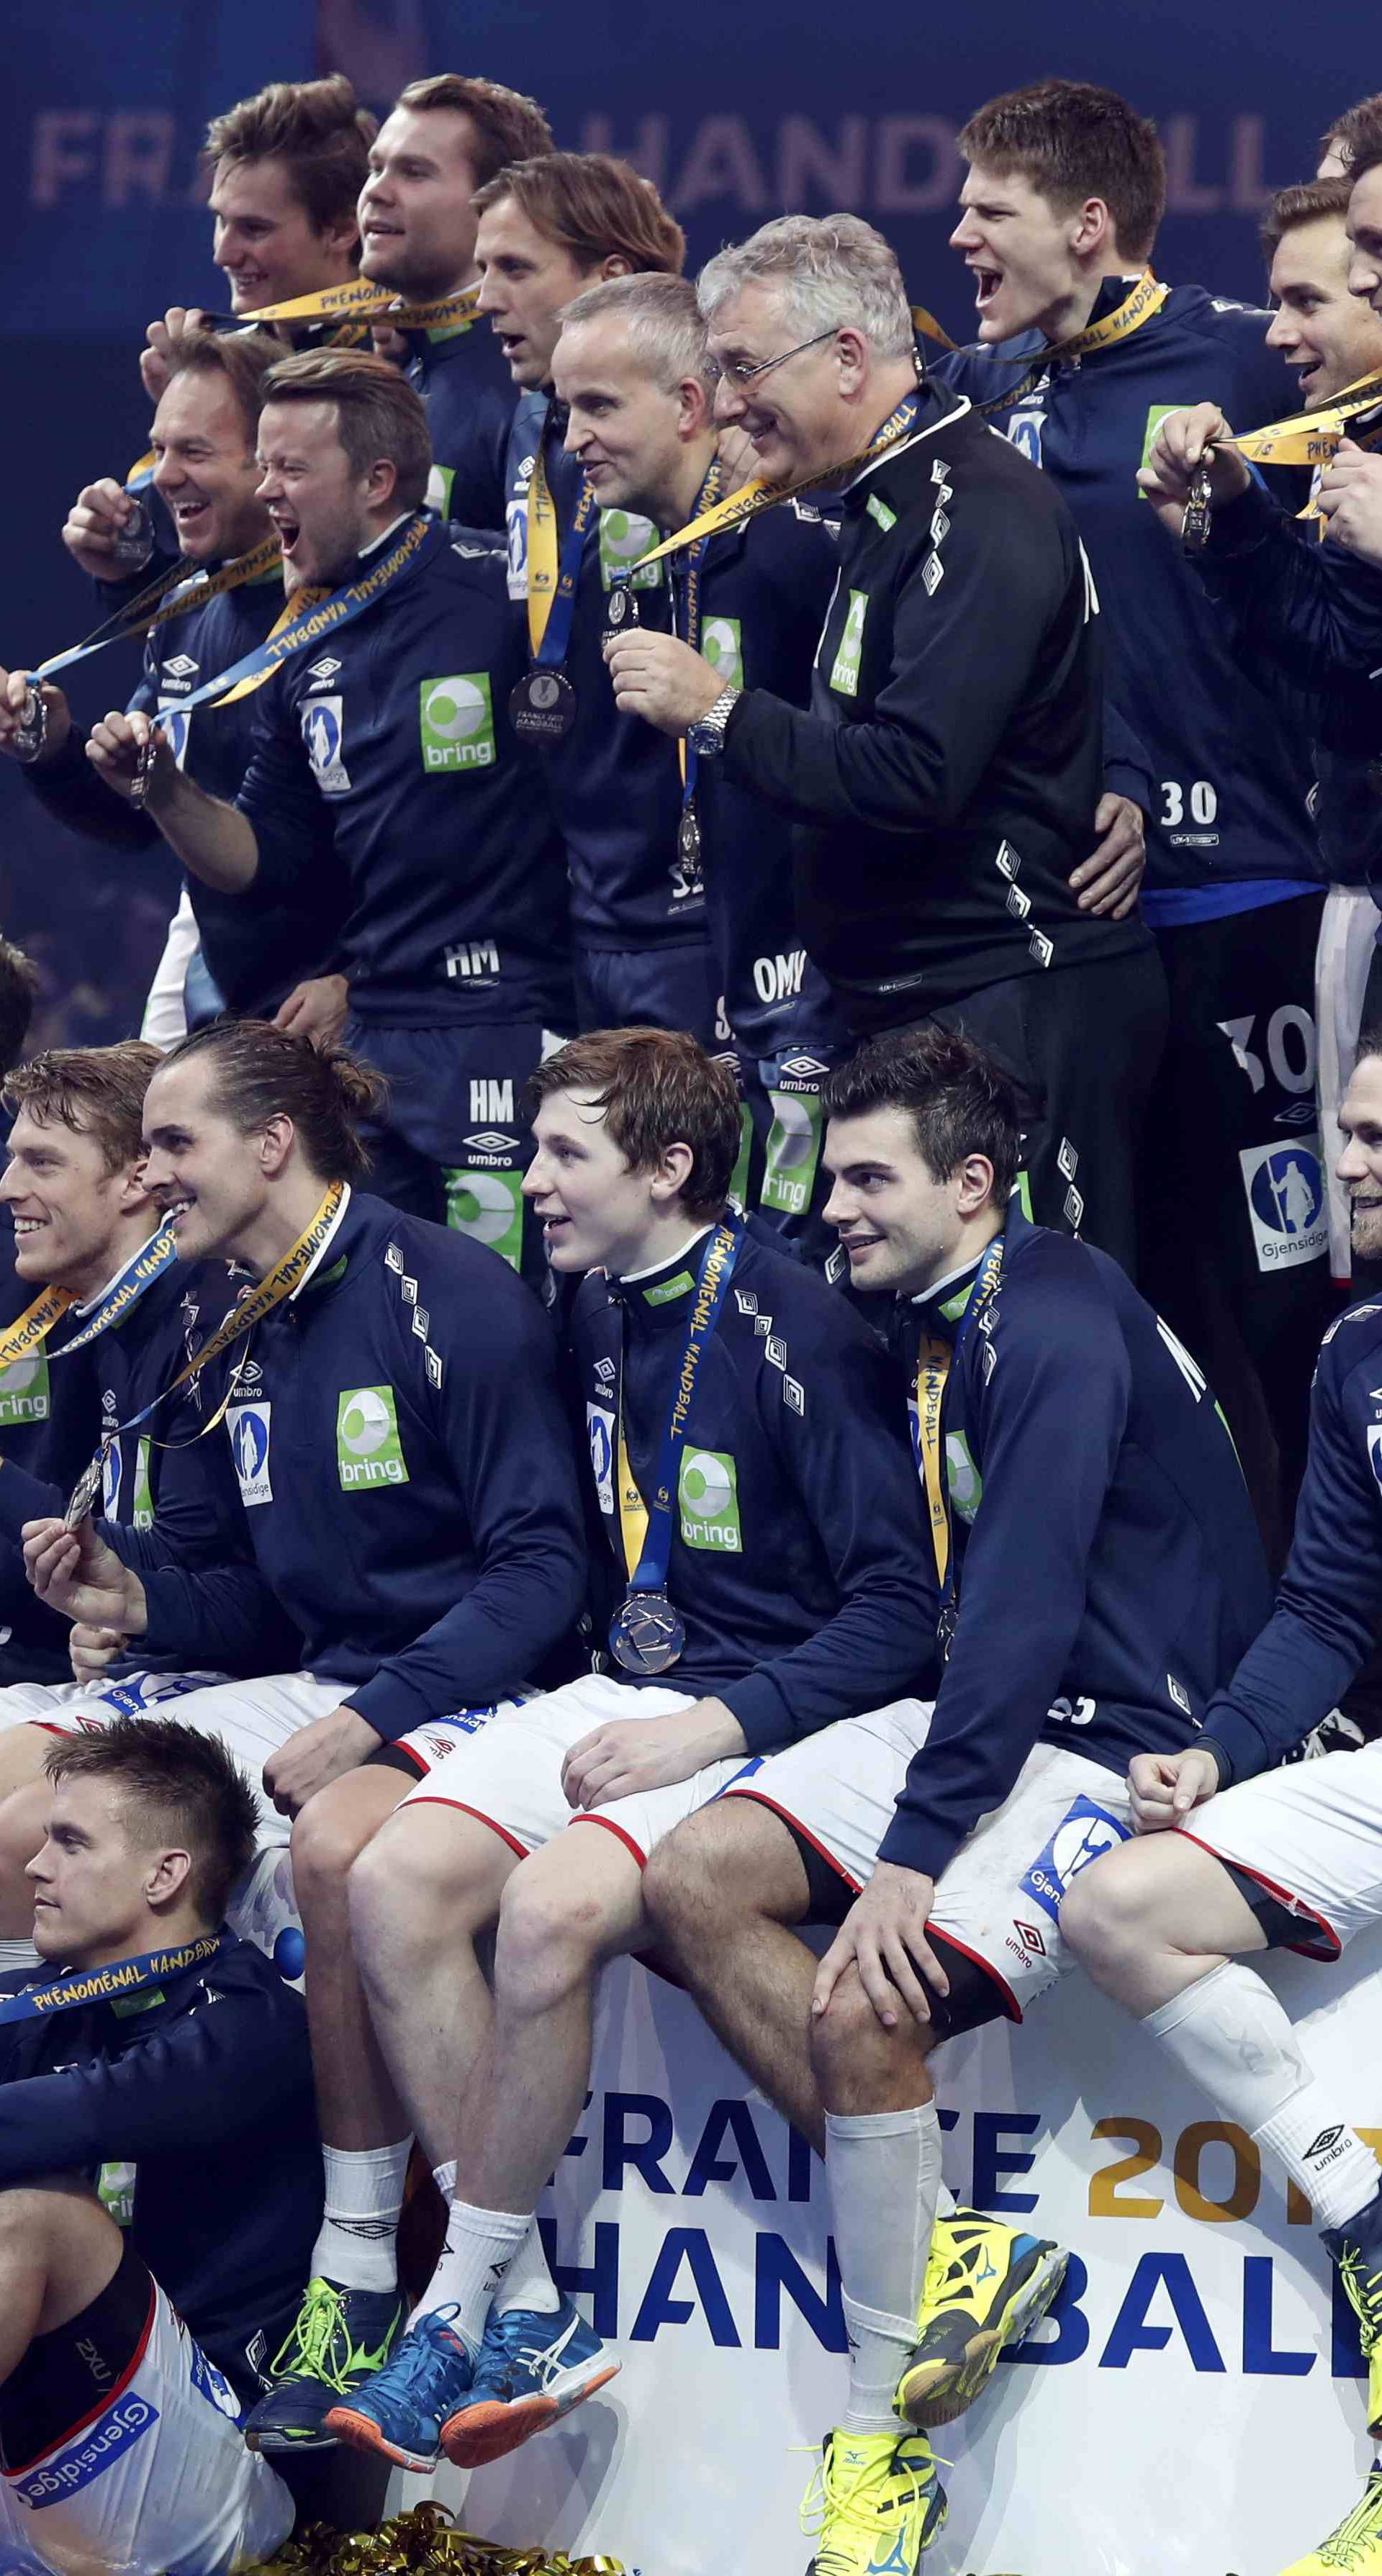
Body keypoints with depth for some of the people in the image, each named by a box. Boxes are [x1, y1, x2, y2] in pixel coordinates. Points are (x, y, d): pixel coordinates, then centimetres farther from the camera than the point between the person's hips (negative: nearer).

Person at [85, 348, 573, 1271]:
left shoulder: (502, 593, -9)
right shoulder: (308, 655, 13)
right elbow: (264, 863, 17)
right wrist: (164, 790, 1)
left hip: (507, 1020, -7)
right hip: (374, 1035, 7)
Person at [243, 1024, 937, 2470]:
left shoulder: (793, 1330, -14)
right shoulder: (597, 1317, 11)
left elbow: (901, 1604, -16)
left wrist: (710, 1730, -21)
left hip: (775, 1711, -8)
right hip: (625, 1690, 8)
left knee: (549, 1905, -32)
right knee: (395, 1879, -17)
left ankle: (465, 2312, -16)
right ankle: (527, 2316, -15)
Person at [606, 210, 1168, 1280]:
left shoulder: (980, 510, -15)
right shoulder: (892, 503, 17)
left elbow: (916, 779, -24)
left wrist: (718, 711, -15)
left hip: (1014, 1009, -10)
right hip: (915, 1003, 10)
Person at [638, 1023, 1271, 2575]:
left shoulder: (1052, 1320, -17)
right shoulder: (933, 1324, 13)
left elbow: (1029, 1600, -24)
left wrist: (916, 1850, -26)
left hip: (1114, 1737, -10)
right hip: (983, 1712, 10)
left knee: (861, 2010, -27)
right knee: (695, 1883, -7)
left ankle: (882, 2437, -13)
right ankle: (944, 2254, -9)